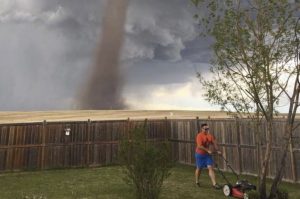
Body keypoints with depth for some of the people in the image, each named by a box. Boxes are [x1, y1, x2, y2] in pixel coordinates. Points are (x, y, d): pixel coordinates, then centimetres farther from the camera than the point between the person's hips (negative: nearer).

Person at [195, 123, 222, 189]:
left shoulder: (210, 135, 3)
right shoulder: (199, 135, -18)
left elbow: (214, 143, 2)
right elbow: (200, 146, -27)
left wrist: (218, 150, -11)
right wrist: (208, 150, -29)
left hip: (207, 154, 5)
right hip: (200, 154, -5)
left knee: (210, 168, -3)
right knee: (199, 168, 10)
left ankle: (214, 184, -4)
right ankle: (197, 182, 29)